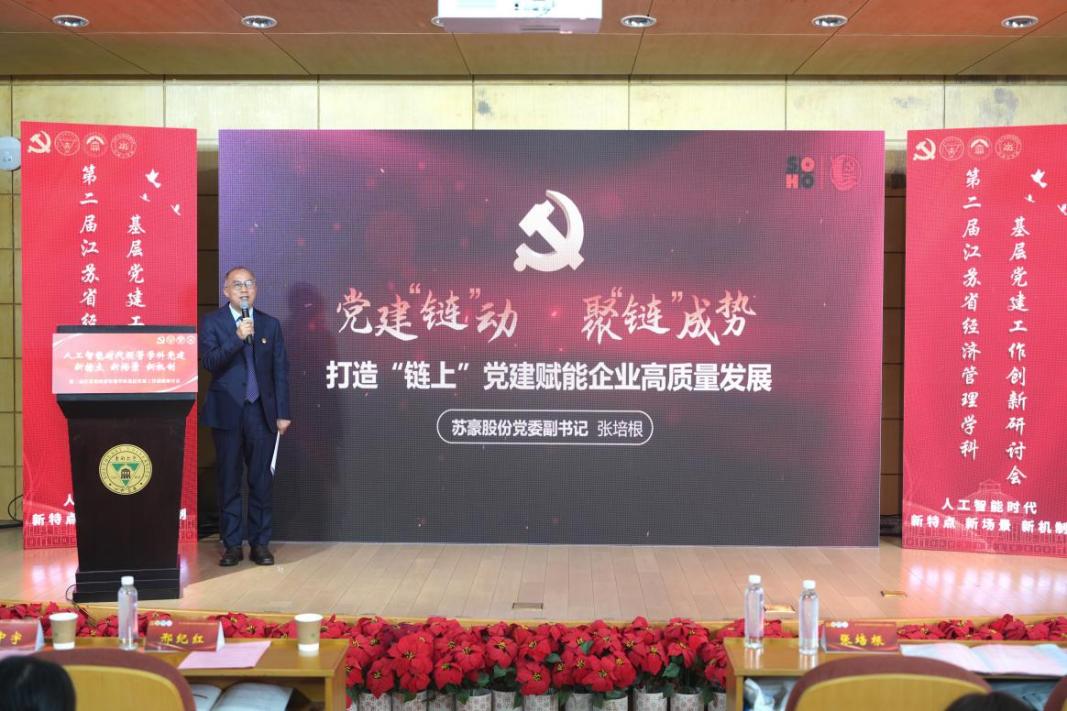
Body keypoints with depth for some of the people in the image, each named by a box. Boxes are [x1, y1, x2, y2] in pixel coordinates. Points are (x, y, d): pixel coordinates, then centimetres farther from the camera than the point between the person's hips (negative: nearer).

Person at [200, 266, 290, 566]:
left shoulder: (270, 324, 9)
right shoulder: (212, 323, 2)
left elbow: (281, 370, 7)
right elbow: (209, 362, -11)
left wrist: (283, 413, 2)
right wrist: (237, 339, -22)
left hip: (261, 411, 2)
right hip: (227, 412, -1)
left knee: (262, 480, 2)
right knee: (229, 481, 4)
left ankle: (260, 544, 11)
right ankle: (232, 544, 12)